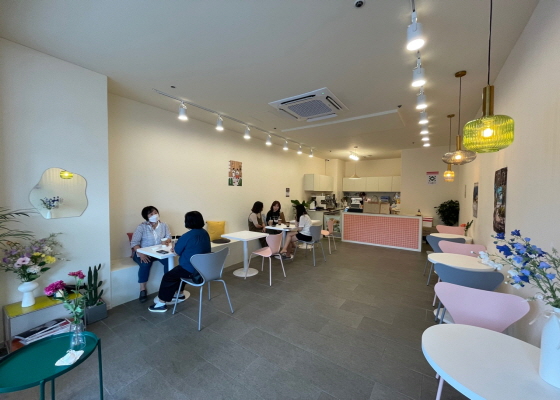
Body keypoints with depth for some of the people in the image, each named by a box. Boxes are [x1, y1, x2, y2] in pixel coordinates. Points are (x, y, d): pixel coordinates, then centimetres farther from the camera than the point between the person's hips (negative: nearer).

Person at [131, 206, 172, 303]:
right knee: (145, 264, -33)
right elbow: (134, 242, -13)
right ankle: (142, 290, -16)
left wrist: (167, 241, -25)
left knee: (169, 261, -25)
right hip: (144, 252, -2)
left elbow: (169, 237, 1)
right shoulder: (142, 227, -9)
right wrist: (141, 253, -28)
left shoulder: (164, 225, 1)